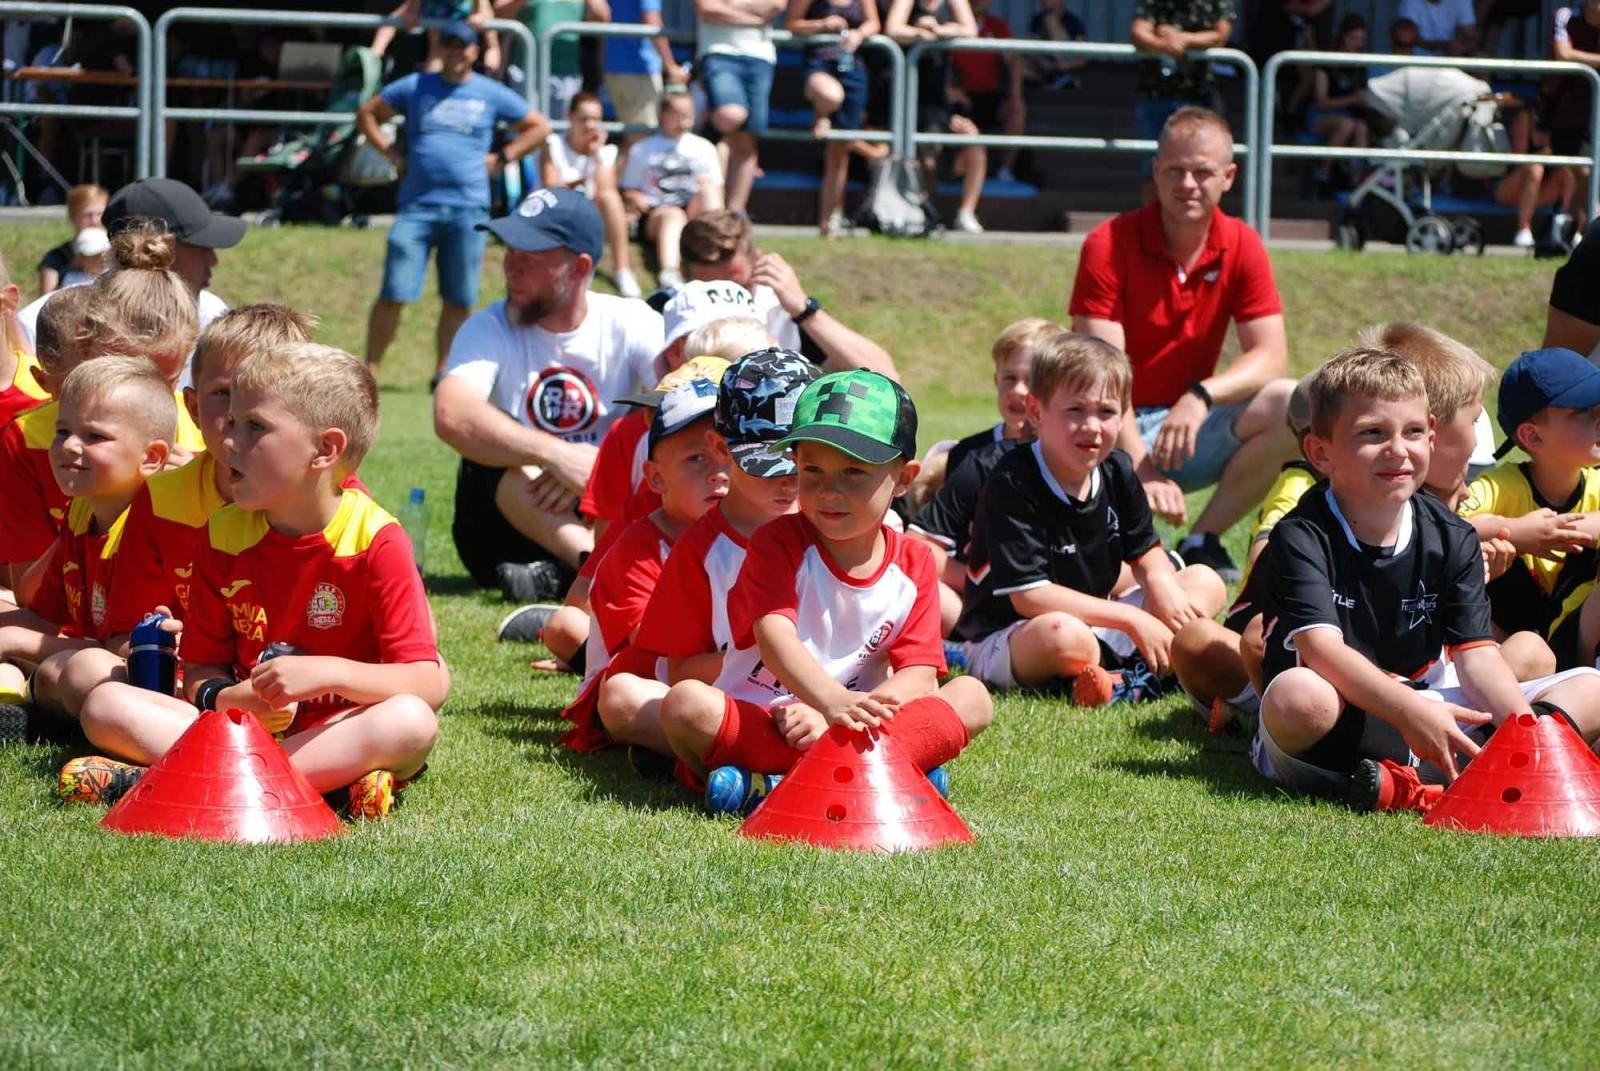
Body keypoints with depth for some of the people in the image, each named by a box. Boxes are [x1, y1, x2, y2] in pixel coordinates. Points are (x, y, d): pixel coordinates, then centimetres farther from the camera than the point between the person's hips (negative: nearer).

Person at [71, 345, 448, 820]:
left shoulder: (374, 540, -9)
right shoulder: (224, 535, 4)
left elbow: (428, 684, -16)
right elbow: (200, 670, 5)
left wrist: (328, 672, -29)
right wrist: (227, 699, -19)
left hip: (342, 730, -4)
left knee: (412, 724, -37)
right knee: (105, 704, -15)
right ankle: (329, 778, -29)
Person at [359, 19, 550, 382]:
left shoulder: (492, 94, 9)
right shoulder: (415, 87, 10)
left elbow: (538, 127, 16)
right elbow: (367, 113, 18)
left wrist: (502, 158, 6)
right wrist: (392, 154, 7)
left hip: (468, 207, 1)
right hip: (417, 206, -1)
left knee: (458, 300, 3)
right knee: (394, 294, -8)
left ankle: (443, 372, 14)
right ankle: (369, 369, -2)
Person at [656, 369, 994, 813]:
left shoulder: (913, 564, 6)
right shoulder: (778, 542, -5)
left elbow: (919, 676, -3)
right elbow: (774, 638, -23)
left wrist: (841, 716, -23)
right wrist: (833, 702, -44)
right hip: (753, 722, -3)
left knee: (973, 697, -16)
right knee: (685, 704, -32)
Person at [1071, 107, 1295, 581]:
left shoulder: (1242, 247, -1)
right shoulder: (1109, 245, -13)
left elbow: (1271, 356, -9)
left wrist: (1201, 397, -29)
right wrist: (1141, 469, -31)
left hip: (1191, 423, 4)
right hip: (1118, 432, -4)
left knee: (1290, 408, -25)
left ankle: (1201, 543, -12)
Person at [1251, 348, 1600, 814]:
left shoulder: (1452, 539, 5)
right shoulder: (1301, 537, -11)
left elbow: (1475, 652, -3)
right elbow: (1322, 649, -25)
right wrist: (1410, 712, -39)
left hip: (1425, 703, 6)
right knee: (1297, 698, -41)